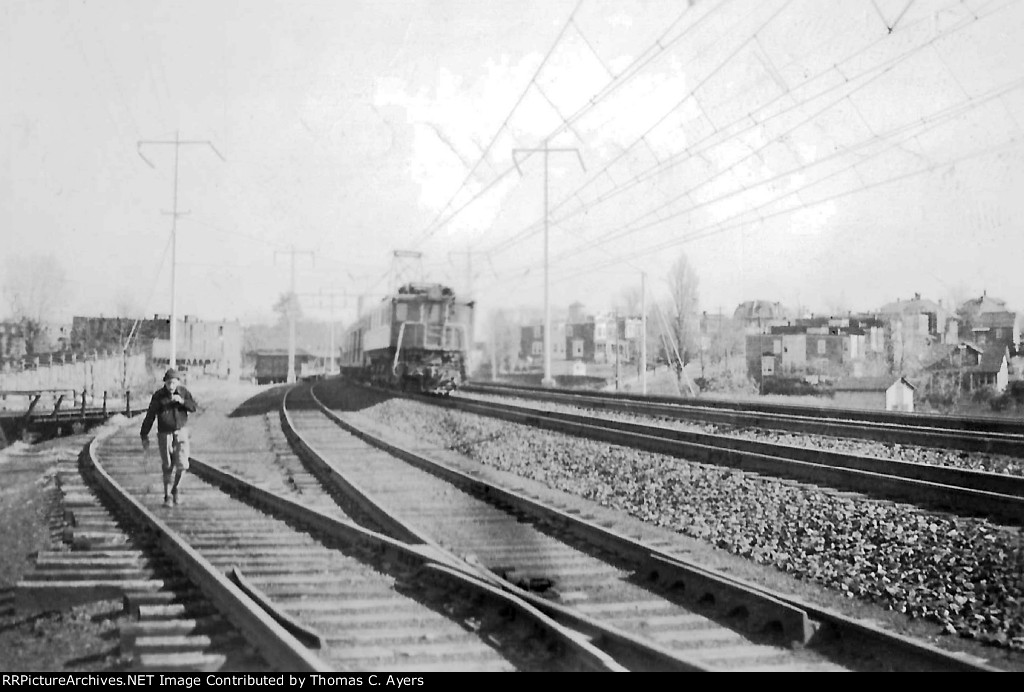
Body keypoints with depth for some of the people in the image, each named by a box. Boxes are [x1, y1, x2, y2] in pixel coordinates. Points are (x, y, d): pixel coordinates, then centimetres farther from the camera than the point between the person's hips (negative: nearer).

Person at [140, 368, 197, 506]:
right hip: (164, 434, -1)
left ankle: (175, 489, 16)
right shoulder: (158, 396, -8)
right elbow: (149, 416, -6)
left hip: (181, 432, 1)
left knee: (182, 465, -9)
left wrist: (182, 401, -24)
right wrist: (144, 436, -6)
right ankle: (167, 496, 14)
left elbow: (193, 407, -6)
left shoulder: (184, 392, -1)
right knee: (167, 467, 1)